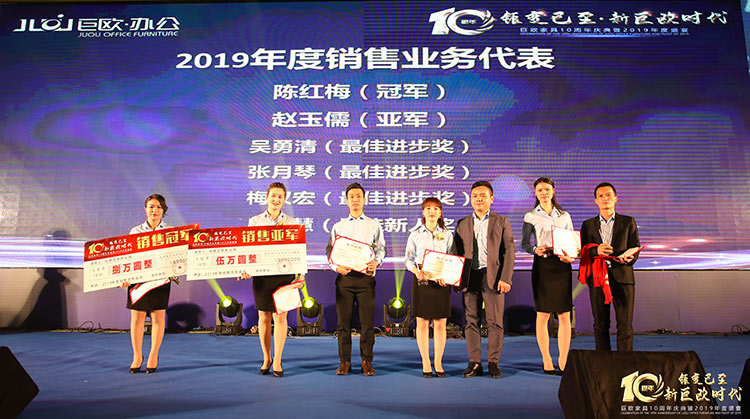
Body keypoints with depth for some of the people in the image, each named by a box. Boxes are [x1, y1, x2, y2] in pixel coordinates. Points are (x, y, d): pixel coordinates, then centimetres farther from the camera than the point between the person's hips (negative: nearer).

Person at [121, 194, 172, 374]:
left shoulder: (171, 232, 5)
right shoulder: (136, 231, 9)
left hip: (160, 278, -1)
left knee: (158, 317, 3)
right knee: (137, 318, 4)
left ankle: (153, 356, 16)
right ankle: (137, 356, 18)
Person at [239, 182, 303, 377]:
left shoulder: (292, 223, 7)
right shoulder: (255, 221, 8)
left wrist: (301, 275, -3)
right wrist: (244, 269, -8)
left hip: (284, 273, -1)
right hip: (261, 274, 1)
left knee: (280, 317, -1)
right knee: (264, 317, 8)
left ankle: (277, 361, 11)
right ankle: (266, 359, 22)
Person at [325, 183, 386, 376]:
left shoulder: (374, 225, 12)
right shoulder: (338, 226, 14)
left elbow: (381, 248, 10)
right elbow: (330, 251, 10)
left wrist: (376, 262, -10)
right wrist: (336, 267, -8)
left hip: (366, 277, -1)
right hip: (344, 277, 1)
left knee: (367, 321, -1)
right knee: (343, 321, 2)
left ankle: (367, 361, 9)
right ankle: (344, 361, 11)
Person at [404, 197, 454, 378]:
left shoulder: (447, 235, 8)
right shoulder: (415, 235, 6)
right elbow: (408, 258, 5)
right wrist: (416, 272, -14)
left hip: (441, 280, 1)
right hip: (421, 280, -1)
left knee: (440, 323, 2)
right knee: (422, 322, 1)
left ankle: (438, 363, 13)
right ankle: (425, 363, 11)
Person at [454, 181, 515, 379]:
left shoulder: (502, 222, 9)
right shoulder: (462, 225, 15)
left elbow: (509, 252, 3)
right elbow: (457, 254, 14)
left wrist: (505, 278, -7)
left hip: (493, 276, -2)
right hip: (469, 277, 2)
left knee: (495, 322, 0)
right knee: (471, 322, 3)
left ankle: (493, 363, 10)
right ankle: (474, 363, 10)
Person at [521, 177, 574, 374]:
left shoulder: (564, 216, 12)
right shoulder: (531, 216, 6)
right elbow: (524, 243, 5)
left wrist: (571, 256, -6)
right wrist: (535, 250, -15)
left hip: (562, 266, 2)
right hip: (542, 265, -2)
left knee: (565, 315, 0)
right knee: (542, 314, -1)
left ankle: (563, 359, 8)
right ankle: (546, 360, 9)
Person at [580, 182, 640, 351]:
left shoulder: (628, 222, 10)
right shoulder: (588, 225, 13)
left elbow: (635, 248, 3)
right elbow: (583, 251, 3)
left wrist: (628, 258, -19)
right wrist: (596, 250, -18)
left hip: (622, 276, -1)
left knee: (625, 324, -2)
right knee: (600, 325, 5)